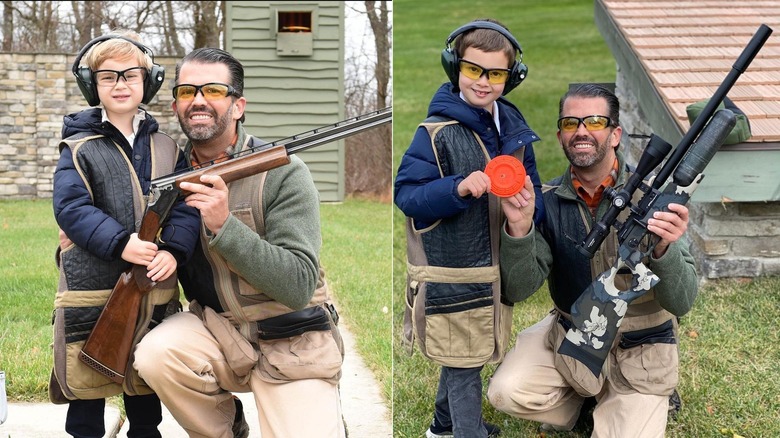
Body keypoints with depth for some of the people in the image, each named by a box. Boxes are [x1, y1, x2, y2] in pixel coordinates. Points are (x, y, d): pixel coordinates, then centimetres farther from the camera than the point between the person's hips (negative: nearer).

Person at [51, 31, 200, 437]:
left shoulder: (166, 149, 7)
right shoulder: (79, 149, -3)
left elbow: (186, 205, 0)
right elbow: (70, 208, -13)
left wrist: (174, 250, -18)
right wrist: (120, 243, -25)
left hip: (155, 293, 3)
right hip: (91, 292, -3)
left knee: (147, 386, 16)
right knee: (86, 385, 6)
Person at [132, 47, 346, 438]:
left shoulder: (282, 172, -15)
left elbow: (299, 286, -22)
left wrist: (223, 225, -30)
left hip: (291, 343, -4)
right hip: (214, 328, 4)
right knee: (154, 354, -26)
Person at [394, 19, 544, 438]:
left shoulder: (513, 126, 4)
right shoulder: (436, 131, -16)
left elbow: (532, 187, 11)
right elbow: (406, 193, -18)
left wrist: (527, 198, -13)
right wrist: (459, 188, -33)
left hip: (498, 268, 7)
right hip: (452, 272, -7)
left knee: (464, 356, 22)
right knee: (463, 362, 4)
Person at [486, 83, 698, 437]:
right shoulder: (547, 200, -8)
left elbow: (681, 303, -21)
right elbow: (519, 290, -16)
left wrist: (664, 248, -42)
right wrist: (520, 228, -34)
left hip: (639, 348, -2)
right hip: (570, 333, 2)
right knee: (506, 392, -20)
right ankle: (571, 403, 13)